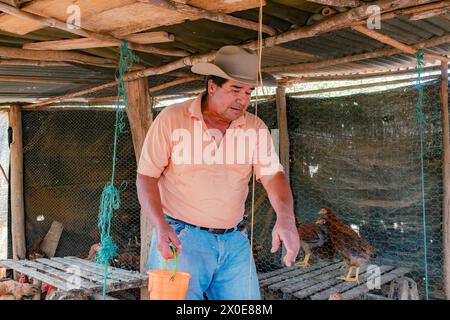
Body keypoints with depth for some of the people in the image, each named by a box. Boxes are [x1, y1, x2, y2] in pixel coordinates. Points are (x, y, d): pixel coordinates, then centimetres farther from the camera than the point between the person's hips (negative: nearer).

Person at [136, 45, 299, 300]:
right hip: (180, 236, -3)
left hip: (235, 241, 4)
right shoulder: (172, 119, -7)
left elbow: (273, 175, -6)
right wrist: (161, 226, -19)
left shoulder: (255, 127, 1)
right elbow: (146, 177, -5)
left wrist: (286, 218, -26)